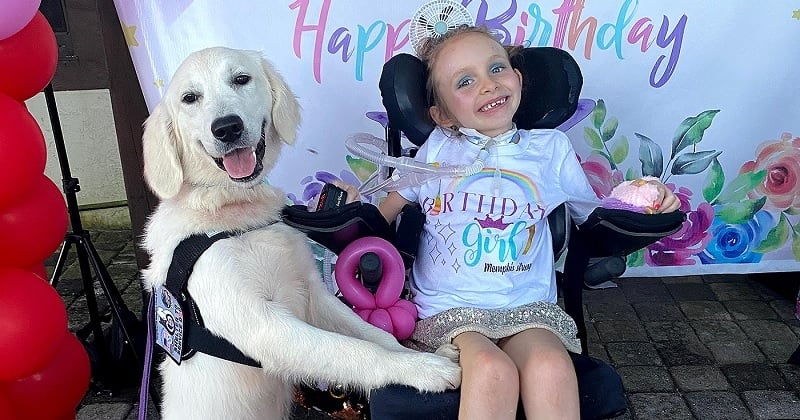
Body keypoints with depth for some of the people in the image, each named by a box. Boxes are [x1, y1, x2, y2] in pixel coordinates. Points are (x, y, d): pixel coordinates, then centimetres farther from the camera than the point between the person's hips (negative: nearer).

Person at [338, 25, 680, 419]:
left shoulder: (552, 148, 10)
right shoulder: (438, 150, 6)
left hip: (529, 306, 2)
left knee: (551, 368, -30)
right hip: (449, 308, -1)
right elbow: (384, 216, 6)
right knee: (492, 371, -32)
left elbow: (595, 216, 19)